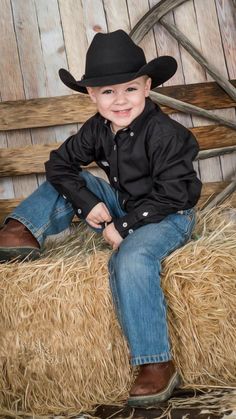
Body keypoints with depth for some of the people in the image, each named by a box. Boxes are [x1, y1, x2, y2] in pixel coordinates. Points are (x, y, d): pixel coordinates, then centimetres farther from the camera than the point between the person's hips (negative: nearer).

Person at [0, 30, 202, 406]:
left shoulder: (166, 134, -23)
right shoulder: (98, 129, -3)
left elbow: (171, 195, -24)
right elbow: (60, 163, 1)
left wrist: (124, 225, -22)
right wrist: (88, 203, -13)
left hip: (167, 215, -8)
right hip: (123, 205, 8)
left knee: (131, 260, -36)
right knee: (64, 185, 5)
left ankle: (157, 365, -34)